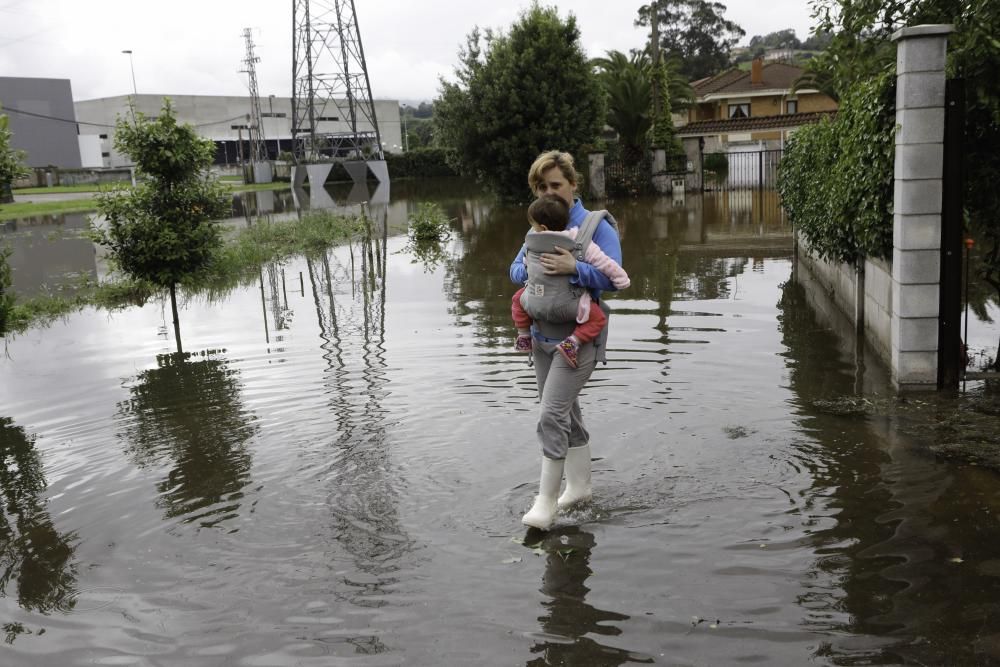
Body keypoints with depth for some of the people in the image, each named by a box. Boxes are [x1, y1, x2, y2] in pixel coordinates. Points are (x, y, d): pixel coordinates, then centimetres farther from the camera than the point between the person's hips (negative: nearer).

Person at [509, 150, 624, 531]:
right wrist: (529, 270, -11)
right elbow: (516, 268, 11)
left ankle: (546, 502, -4)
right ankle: (579, 486, 32)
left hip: (577, 335, -7)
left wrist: (573, 268, -31)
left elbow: (612, 277, -19)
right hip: (542, 334, 7)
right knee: (566, 411, 17)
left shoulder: (596, 226, -10)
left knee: (552, 415, -13)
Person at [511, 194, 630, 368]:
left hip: (535, 305, 4)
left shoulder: (531, 241, 2)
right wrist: (621, 279, 5)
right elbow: (604, 263, -9)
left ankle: (523, 337, 33)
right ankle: (572, 342, -6)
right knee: (599, 318, 11)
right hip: (565, 308, -3)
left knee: (519, 297, 34)